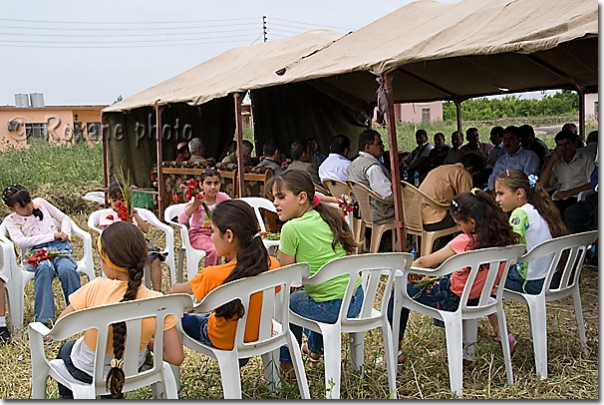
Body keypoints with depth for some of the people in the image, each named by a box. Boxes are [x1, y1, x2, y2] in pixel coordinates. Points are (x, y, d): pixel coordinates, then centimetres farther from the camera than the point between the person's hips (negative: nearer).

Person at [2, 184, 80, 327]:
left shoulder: (40, 203, 21)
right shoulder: (11, 220, 13)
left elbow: (64, 218, 26)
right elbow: (20, 242, -5)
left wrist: (65, 234, 4)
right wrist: (52, 236, -9)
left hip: (59, 246, 2)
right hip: (36, 252, -2)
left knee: (68, 269, -33)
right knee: (45, 268, -39)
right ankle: (44, 319, -41)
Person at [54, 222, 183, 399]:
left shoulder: (96, 289, -30)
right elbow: (176, 357, -22)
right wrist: (149, 343, -4)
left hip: (87, 372, -2)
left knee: (65, 349, 35)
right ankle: (114, 395, 53)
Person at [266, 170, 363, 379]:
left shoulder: (292, 228, -16)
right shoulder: (330, 217, 5)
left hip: (332, 308, -7)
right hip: (357, 299, 8)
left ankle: (287, 363, 32)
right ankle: (315, 349, 56)